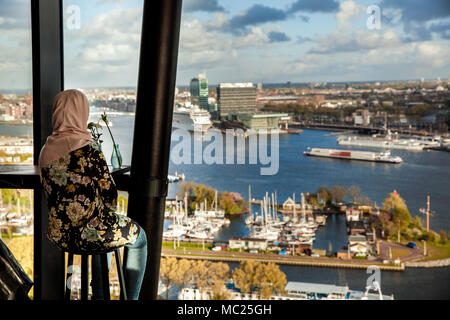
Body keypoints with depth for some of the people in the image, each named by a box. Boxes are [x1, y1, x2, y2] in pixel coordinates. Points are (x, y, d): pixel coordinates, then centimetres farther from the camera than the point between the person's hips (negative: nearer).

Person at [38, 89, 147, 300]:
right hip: (89, 234, -7)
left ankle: (99, 294, 39)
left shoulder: (45, 151, 2)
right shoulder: (88, 148, -18)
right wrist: (109, 216, 8)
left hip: (60, 235, 7)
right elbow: (109, 191, -13)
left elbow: (50, 193, 10)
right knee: (138, 237, 22)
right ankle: (131, 298, 24)